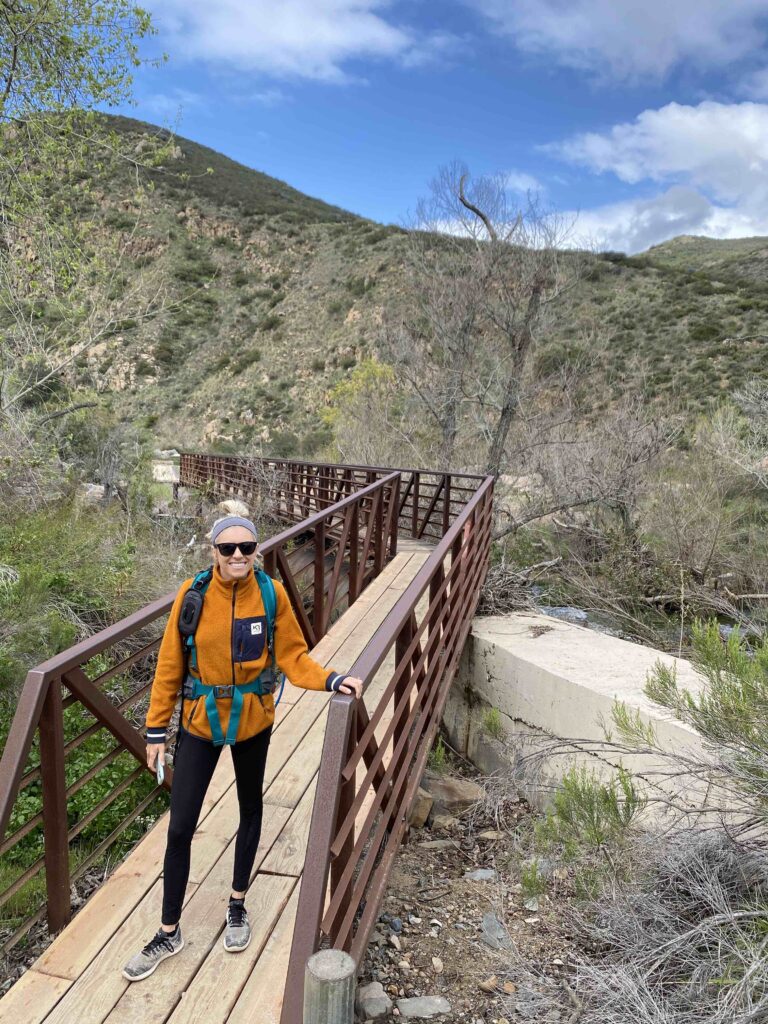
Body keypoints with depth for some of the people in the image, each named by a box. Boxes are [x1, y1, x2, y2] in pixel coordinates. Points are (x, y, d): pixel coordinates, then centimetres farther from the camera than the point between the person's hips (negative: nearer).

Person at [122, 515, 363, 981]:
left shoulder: (272, 594, -14)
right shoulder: (193, 594, -15)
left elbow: (292, 656, -7)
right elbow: (170, 666, -7)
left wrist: (332, 679, -24)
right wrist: (157, 729, -3)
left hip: (253, 719, 1)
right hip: (200, 721, -1)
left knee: (250, 809, 19)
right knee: (180, 828, 3)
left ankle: (238, 905, 42)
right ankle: (169, 932, 25)